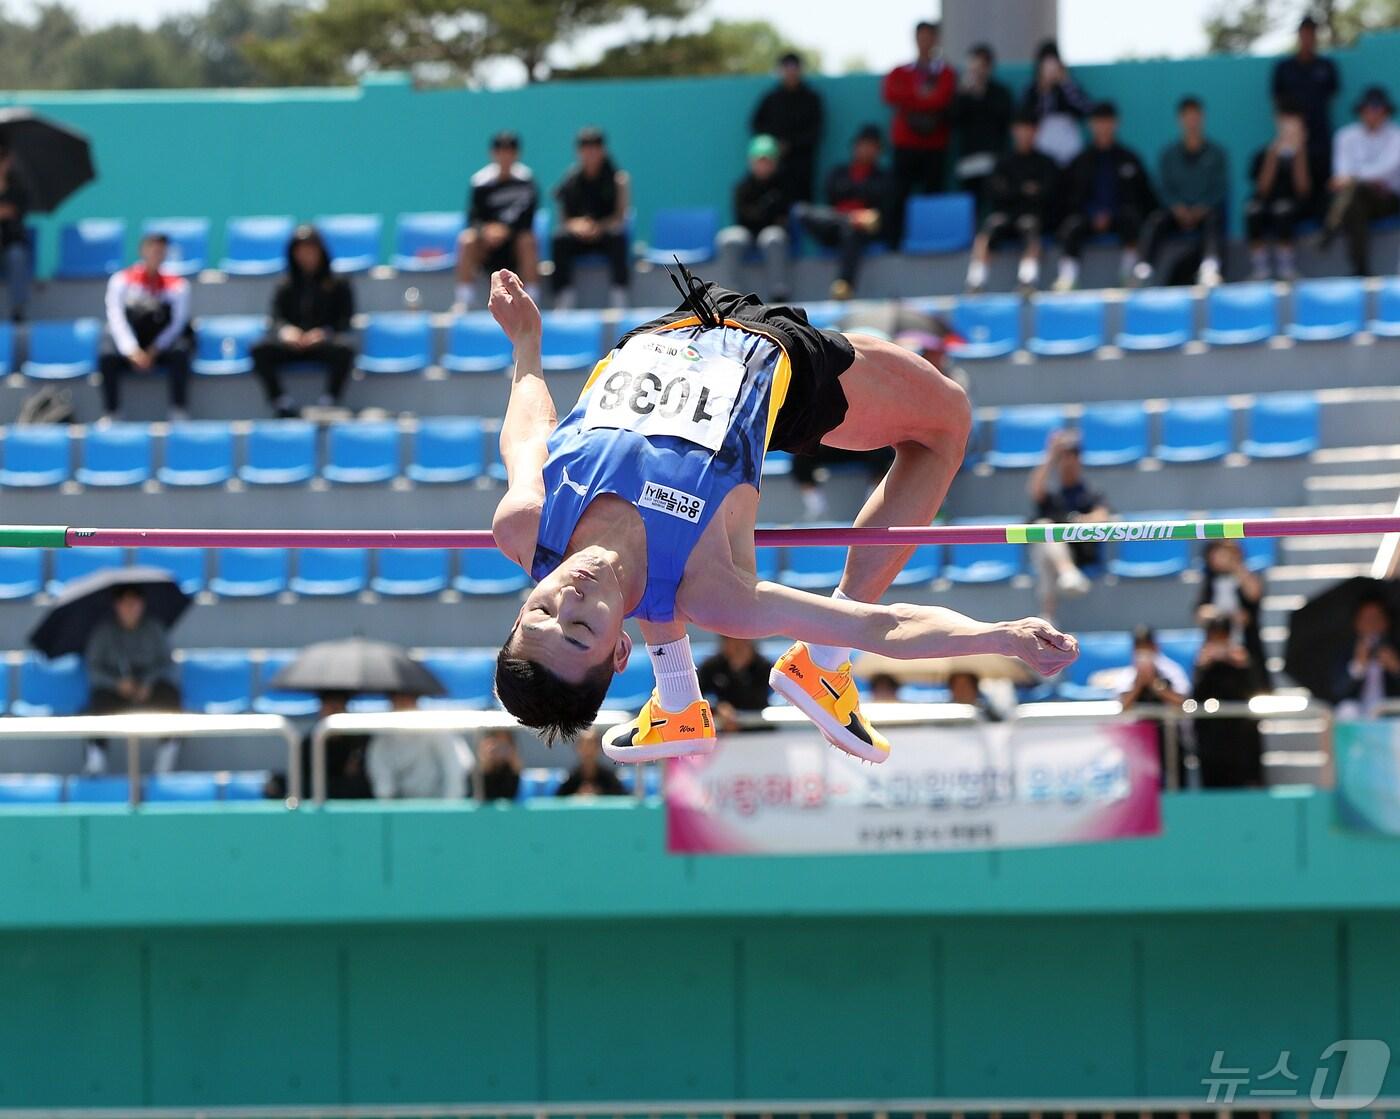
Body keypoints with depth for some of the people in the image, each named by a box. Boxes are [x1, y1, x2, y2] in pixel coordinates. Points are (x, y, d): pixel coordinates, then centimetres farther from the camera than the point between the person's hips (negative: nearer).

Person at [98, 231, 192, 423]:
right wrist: (132, 351, -27)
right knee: (107, 358, -32)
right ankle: (110, 417, -25)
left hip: (160, 347, 1)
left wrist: (153, 352, -19)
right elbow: (117, 319, -12)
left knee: (180, 355, -31)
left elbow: (177, 323, -6)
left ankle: (180, 417, -27)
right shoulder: (121, 280, -3)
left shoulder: (177, 285, 1)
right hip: (127, 346, -1)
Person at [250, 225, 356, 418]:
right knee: (260, 350, -30)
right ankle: (282, 407, -31)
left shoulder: (338, 284, 14)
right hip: (291, 343, 2)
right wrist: (287, 330, -15)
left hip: (324, 342, -2)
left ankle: (328, 404, -32)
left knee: (344, 350, -37)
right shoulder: (285, 286, 20)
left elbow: (345, 321, 4)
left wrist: (323, 333, -16)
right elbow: (277, 319, 9)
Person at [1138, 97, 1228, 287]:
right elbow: (1165, 188, 6)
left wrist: (1201, 210, -16)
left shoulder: (1216, 153, 11)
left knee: (1213, 220, -37)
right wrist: (1179, 209, -15)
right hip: (1178, 212, 2)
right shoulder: (1169, 154, 15)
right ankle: (1144, 267, -47)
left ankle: (1210, 265, -63)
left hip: (1207, 211, -2)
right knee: (1155, 220, -30)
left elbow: (1222, 189, 2)